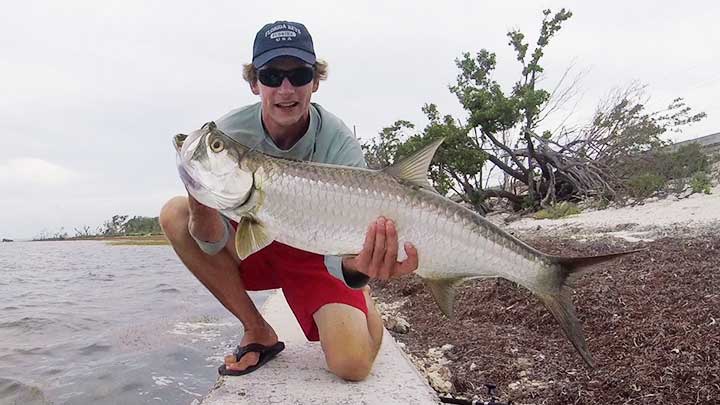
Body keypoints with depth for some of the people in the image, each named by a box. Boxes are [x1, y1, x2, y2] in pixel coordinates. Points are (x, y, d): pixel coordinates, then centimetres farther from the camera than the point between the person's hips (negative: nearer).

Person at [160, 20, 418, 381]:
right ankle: (258, 332, -8)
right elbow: (216, 243, -20)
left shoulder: (340, 145, -25)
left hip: (316, 255, -3)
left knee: (352, 364, -22)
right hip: (254, 245, 3)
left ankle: (367, 310, 18)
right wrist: (201, 205, -43)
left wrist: (356, 269, -55)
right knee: (175, 214, -21)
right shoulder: (229, 134, -19)